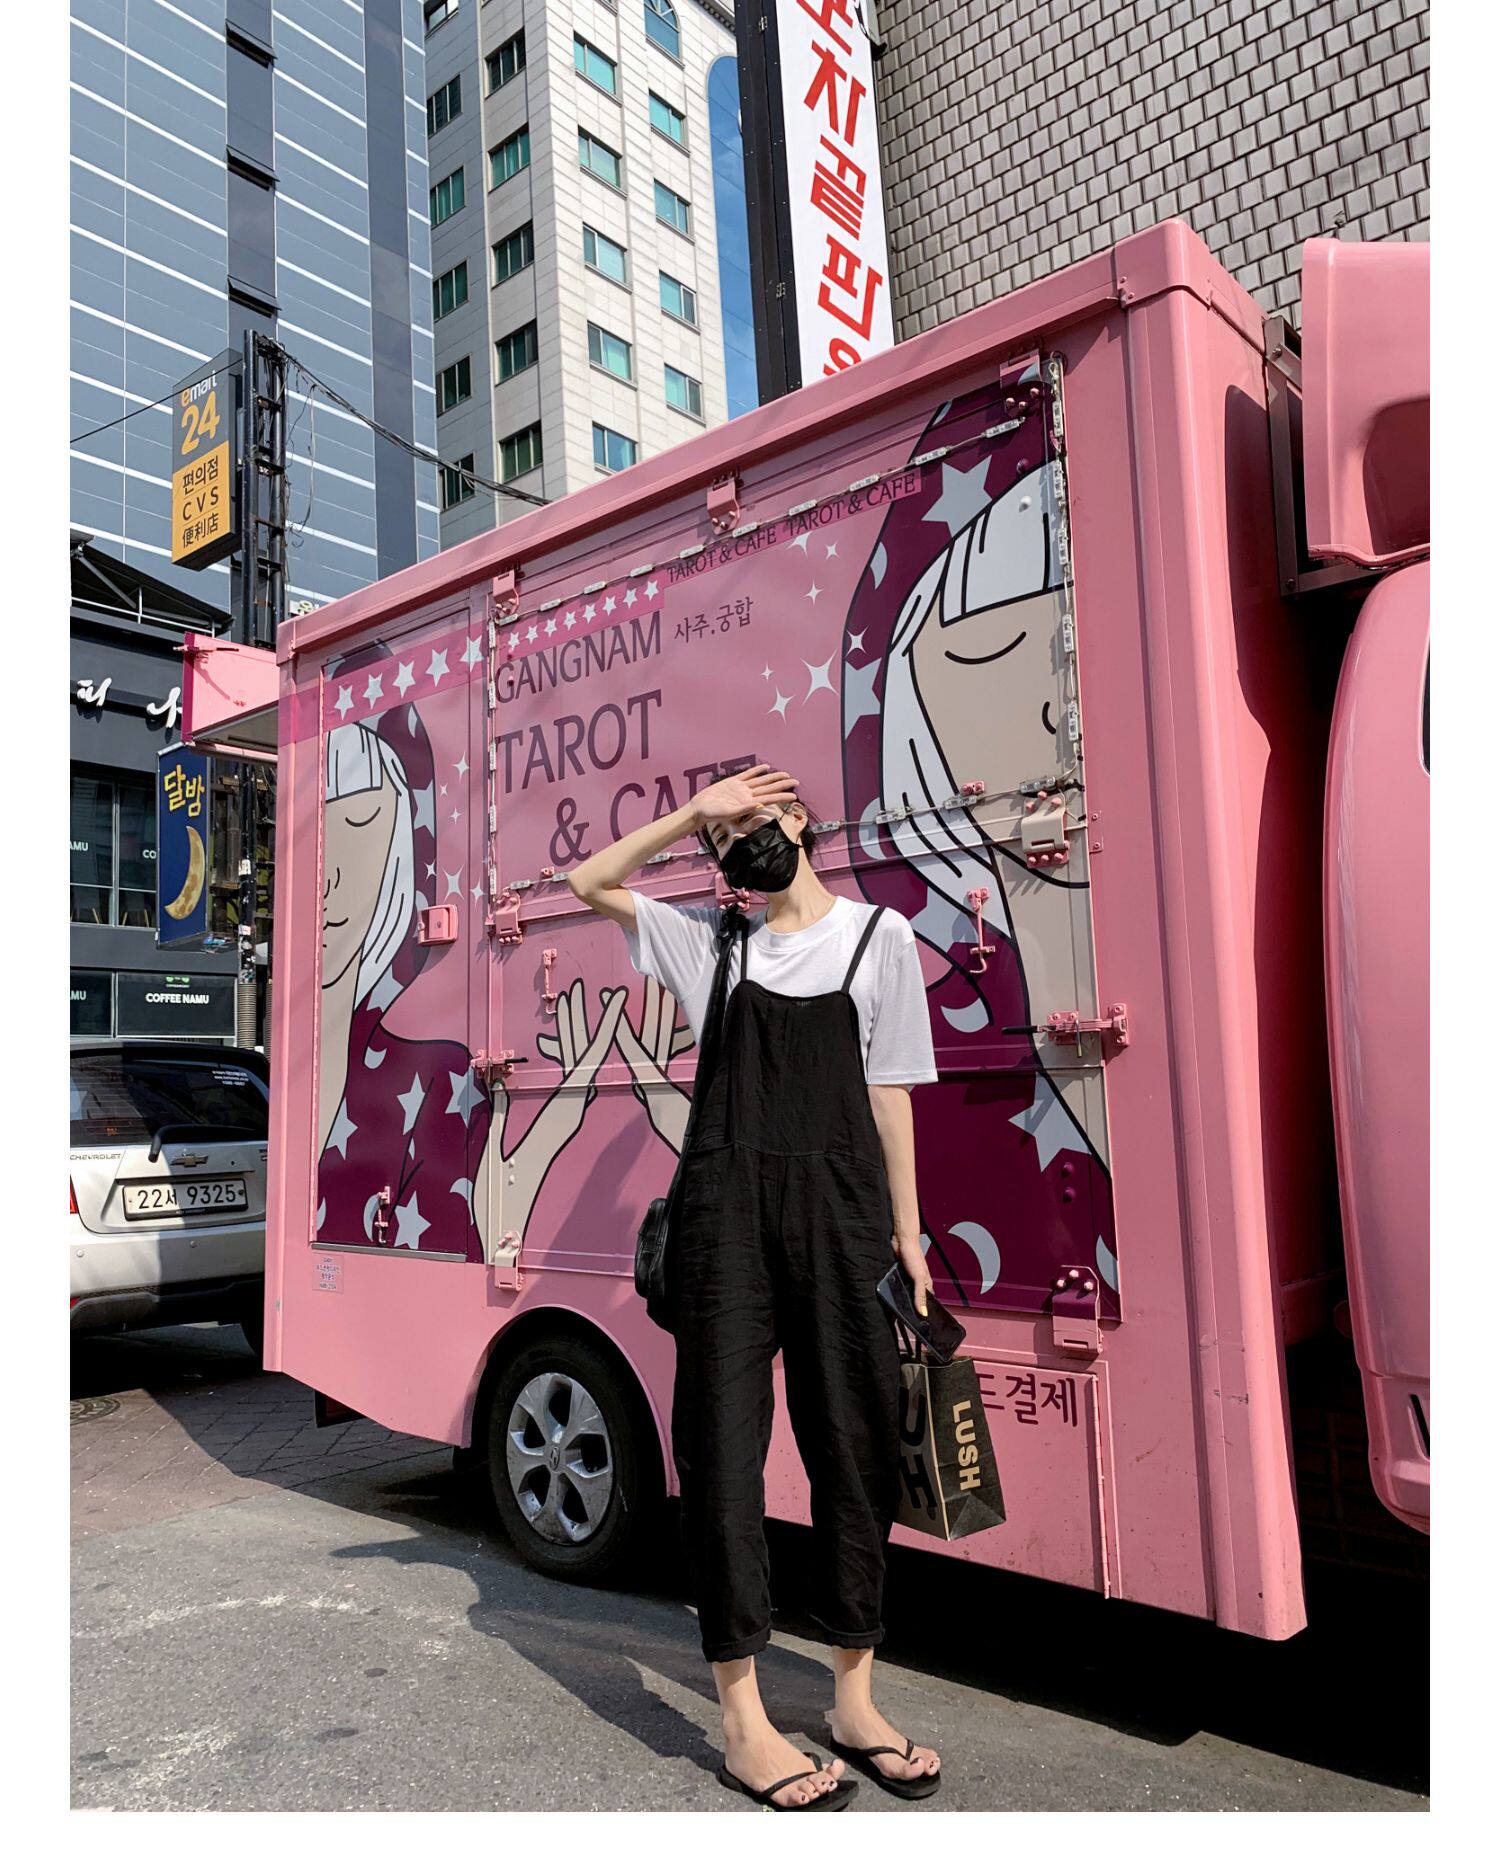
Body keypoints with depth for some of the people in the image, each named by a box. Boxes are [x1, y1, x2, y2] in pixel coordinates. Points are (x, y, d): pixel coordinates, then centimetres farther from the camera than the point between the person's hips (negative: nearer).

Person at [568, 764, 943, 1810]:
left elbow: (889, 1091, 7)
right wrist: (693, 813, 6)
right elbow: (591, 882, 15)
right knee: (724, 1442, 1)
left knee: (857, 1445, 5)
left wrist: (907, 1233, 5)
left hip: (840, 1212, 0)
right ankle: (744, 1719, 12)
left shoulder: (878, 935, 8)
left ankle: (856, 1700, 21)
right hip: (728, 1210, 0)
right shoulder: (713, 941, 12)